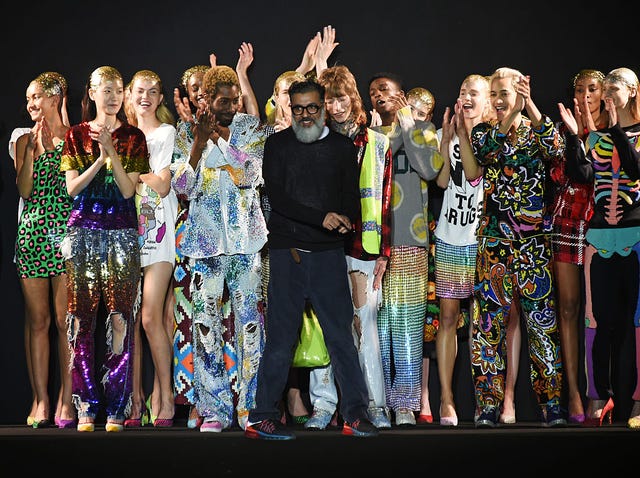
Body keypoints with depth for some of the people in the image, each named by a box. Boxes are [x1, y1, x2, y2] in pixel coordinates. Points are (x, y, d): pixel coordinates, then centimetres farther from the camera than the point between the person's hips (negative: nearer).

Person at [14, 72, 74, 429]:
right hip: (32, 234, 3)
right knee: (37, 320, 3)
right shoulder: (24, 140, 13)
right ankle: (41, 401, 7)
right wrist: (33, 149, -4)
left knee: (65, 320, -4)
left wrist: (56, 146, -6)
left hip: (66, 233, -3)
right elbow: (24, 190, 3)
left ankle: (66, 401, 2)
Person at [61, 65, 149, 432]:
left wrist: (111, 151, -12)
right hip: (83, 231, 1)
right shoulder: (77, 135, 11)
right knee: (82, 319, -3)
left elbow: (128, 190, -1)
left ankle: (116, 407, -3)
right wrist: (100, 158, -9)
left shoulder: (133, 137, 8)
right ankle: (86, 406, 2)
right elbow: (72, 187, 2)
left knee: (121, 318, -7)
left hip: (122, 233, -1)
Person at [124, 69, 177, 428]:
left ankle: (163, 396, -1)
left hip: (158, 230, -5)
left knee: (150, 318, -11)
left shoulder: (167, 133, 3)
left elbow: (162, 185, -8)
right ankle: (136, 398, 6)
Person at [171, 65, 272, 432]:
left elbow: (248, 173, -8)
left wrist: (219, 138, -12)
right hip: (206, 240, 0)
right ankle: (215, 409, 6)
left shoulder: (251, 128, 7)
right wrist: (200, 142, -13)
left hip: (247, 239, 0)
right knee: (205, 323, -2)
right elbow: (183, 186, -4)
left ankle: (251, 407, 5)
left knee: (251, 320, -2)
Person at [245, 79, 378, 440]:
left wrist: (343, 220, -13)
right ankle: (263, 417, 5)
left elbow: (353, 199, 10)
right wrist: (321, 218, -15)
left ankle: (355, 413, 7)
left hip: (328, 252, 2)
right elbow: (276, 196, -5)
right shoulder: (278, 144, 7)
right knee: (281, 336, -2)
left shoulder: (343, 147, 13)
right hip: (286, 252, -2)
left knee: (341, 334, 1)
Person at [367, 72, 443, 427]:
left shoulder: (422, 129, 12)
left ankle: (405, 404, -2)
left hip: (409, 241, -2)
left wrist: (406, 122, -1)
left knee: (407, 321, -6)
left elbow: (430, 168, -7)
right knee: (375, 322, 0)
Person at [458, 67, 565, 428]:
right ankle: (489, 405, 2)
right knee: (491, 316, -2)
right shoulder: (483, 133, 12)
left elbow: (556, 148, -18)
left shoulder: (537, 131, 7)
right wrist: (461, 130, -13)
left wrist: (530, 105, -21)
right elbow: (473, 170, -7)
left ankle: (553, 403, 4)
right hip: (493, 236, 2)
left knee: (542, 317, -2)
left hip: (534, 236, -1)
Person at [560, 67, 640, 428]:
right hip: (601, 235, 3)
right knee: (603, 319, 3)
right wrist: (573, 136, -6)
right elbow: (581, 175, 1)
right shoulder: (596, 138, 15)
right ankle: (599, 397, 8)